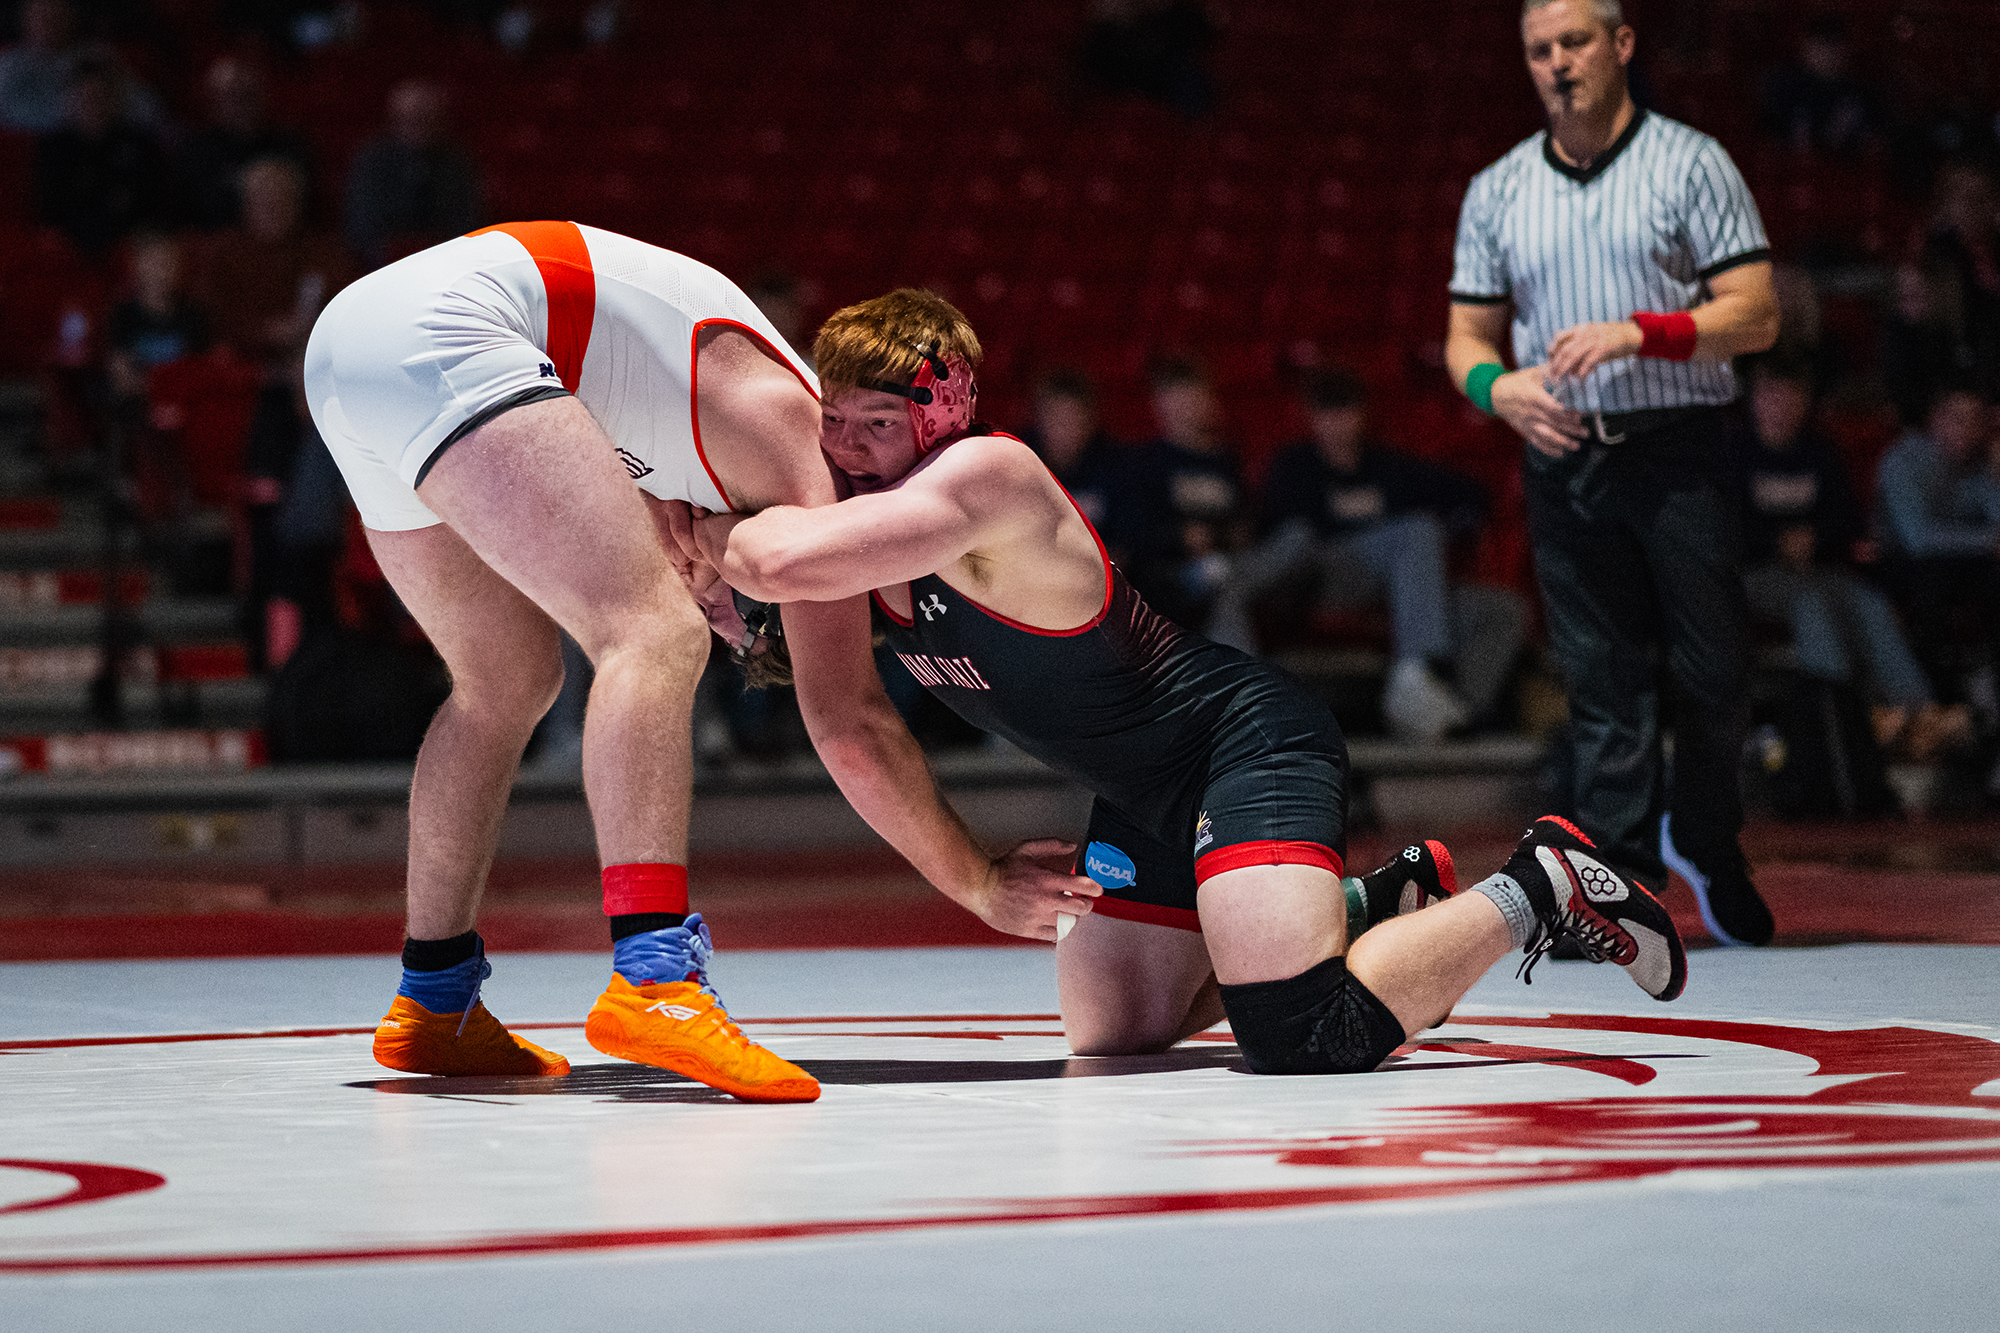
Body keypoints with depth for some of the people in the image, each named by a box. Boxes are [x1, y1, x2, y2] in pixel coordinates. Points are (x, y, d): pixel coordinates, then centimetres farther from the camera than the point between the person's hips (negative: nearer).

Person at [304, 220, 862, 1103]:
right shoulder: (793, 434, -1)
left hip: (344, 337, 10)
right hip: (435, 333, -10)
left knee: (510, 680, 20)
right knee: (657, 636, -17)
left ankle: (430, 1008, 24)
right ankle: (652, 981, -32)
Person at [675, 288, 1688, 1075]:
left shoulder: (983, 478, -27)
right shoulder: (840, 522, 0)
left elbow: (782, 559, -40)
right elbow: (854, 733, 11)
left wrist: (709, 538, -23)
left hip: (1247, 742, -10)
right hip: (1146, 796, 10)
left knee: (1304, 1042, -25)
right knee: (1108, 1038, 20)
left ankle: (1534, 889, -2)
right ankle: (1382, 901, 30)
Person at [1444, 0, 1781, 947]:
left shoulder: (1692, 165, 2)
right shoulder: (1496, 191, 13)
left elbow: (1755, 315, -4)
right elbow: (1468, 336, 15)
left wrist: (1636, 334, -18)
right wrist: (1497, 385, -8)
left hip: (1678, 452, -2)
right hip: (1563, 456, 2)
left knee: (1710, 673, 0)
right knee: (1599, 681, -1)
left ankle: (1706, 847, 22)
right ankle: (1622, 879, 0)